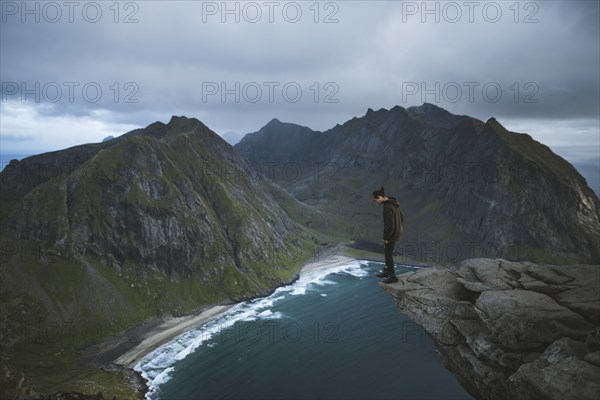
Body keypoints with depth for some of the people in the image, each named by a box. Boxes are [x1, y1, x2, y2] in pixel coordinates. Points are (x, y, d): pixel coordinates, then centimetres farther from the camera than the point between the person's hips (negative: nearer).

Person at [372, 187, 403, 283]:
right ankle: (387, 271, 39)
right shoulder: (394, 203, 2)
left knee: (388, 254, 8)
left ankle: (392, 276, 21)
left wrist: (385, 238, -16)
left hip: (391, 235, -9)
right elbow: (401, 217, 12)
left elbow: (390, 225, -28)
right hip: (397, 232, 9)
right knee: (386, 251, 23)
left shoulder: (387, 208, -29)